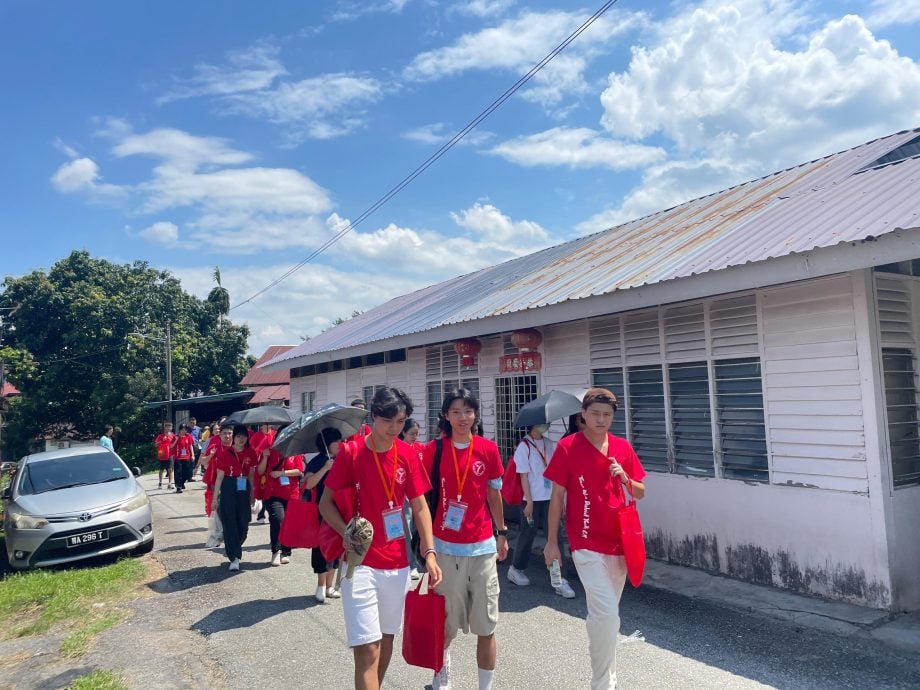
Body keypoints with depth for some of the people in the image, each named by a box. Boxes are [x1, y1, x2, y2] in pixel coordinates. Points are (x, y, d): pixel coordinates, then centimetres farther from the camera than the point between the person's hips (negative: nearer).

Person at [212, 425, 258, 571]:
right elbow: (220, 476, -2)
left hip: (244, 490, 3)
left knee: (243, 524, 5)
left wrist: (252, 493, 10)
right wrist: (215, 496, -3)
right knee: (229, 524, -1)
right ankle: (234, 558, 4)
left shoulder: (250, 454, 3)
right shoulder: (225, 453, -5)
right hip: (228, 490, -3)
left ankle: (233, 549, 31)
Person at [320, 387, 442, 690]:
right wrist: (346, 533, -20)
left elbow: (420, 506, 3)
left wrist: (429, 553, -6)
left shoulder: (408, 455, -1)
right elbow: (326, 502, -3)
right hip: (360, 562, -4)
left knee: (387, 636, 18)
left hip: (397, 562, 4)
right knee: (367, 648, -6)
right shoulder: (350, 452, -10)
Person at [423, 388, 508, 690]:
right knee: (446, 622, 12)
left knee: (486, 626, 6)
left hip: (483, 546, 1)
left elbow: (494, 494, 10)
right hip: (445, 546, -1)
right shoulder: (433, 450, -4)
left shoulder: (488, 449, 0)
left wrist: (502, 533, 14)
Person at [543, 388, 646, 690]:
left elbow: (640, 492, 10)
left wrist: (624, 478, -12)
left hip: (618, 541, 5)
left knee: (604, 613, 17)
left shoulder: (623, 447, 3)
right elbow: (557, 496, -5)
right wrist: (551, 541, -3)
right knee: (607, 613, -11)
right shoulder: (567, 447, -9)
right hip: (587, 544, -4)